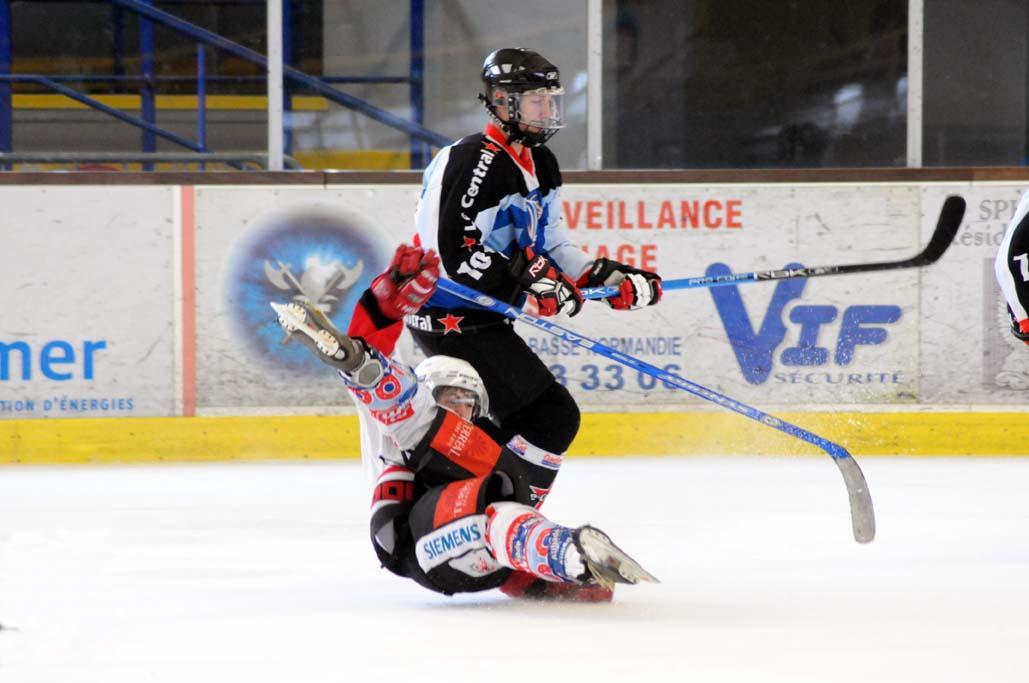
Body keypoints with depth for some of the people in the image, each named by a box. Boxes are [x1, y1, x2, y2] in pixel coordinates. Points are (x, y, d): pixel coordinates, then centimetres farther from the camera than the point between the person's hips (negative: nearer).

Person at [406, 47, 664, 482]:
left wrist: (610, 278, 4)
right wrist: (530, 283, -28)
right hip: (453, 318, -11)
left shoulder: (540, 166, 13)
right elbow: (455, 255, -26)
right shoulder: (473, 162, -19)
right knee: (552, 416, -13)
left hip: (484, 318, 11)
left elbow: (551, 250, 18)